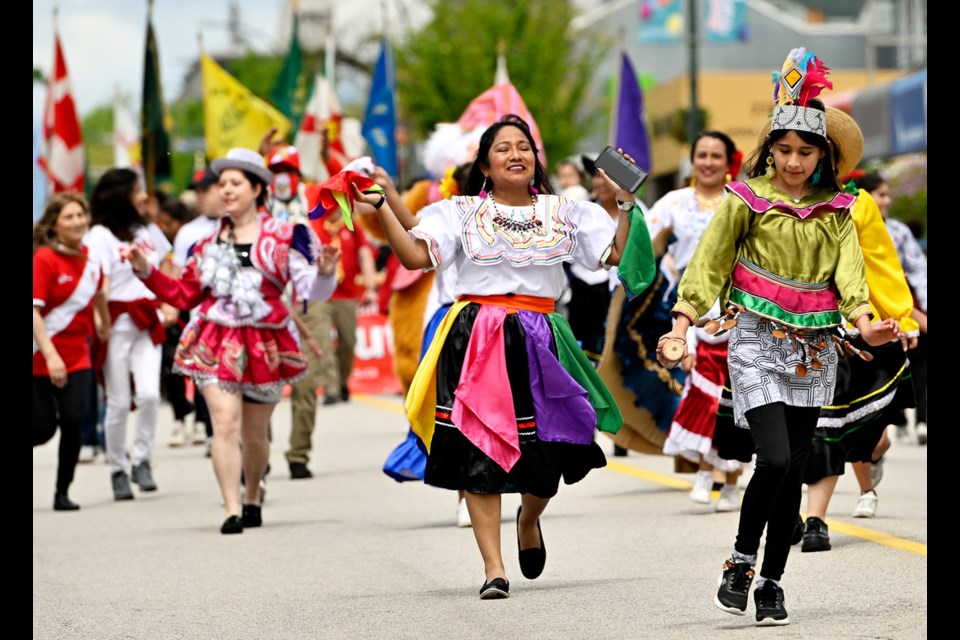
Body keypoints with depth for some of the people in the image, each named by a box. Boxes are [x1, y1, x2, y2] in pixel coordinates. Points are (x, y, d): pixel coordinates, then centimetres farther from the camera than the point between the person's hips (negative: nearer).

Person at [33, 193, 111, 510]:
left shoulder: (89, 259, 4)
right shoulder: (44, 259, -15)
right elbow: (34, 310, -21)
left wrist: (104, 324, 38)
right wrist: (50, 355, -28)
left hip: (77, 354, 5)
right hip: (42, 357, -5)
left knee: (74, 419, -8)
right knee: (43, 427, -4)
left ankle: (63, 492, 4)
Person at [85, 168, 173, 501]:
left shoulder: (150, 231, 14)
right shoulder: (100, 236, -5)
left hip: (147, 324, 4)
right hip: (117, 325, -4)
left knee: (149, 394, -12)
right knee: (119, 402, 0)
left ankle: (142, 461, 3)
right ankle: (118, 470, 12)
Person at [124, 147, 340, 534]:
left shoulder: (284, 236, 1)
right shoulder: (210, 243, 11)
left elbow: (311, 289, -5)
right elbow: (185, 295, 15)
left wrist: (324, 271, -26)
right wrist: (145, 270, 7)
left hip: (265, 344, -1)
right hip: (217, 342, 1)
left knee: (255, 433, 10)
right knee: (226, 423, -15)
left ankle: (253, 499, 35)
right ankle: (232, 511, -15)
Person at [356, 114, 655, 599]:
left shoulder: (563, 213, 12)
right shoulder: (462, 213, 8)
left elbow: (618, 255, 8)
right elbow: (416, 256, -3)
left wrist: (627, 204, 1)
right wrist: (381, 208, -10)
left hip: (538, 342, 2)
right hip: (476, 341, -2)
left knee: (550, 451, 0)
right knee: (480, 451, -7)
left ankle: (529, 519, 37)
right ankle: (493, 568, -2)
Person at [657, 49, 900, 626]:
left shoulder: (836, 210, 7)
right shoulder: (747, 200, -2)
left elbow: (848, 270, -2)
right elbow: (709, 265, -1)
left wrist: (865, 323, -20)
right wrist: (681, 327, -10)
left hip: (815, 350, 3)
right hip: (759, 344, -3)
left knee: (795, 472, 4)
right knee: (775, 460, -18)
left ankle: (772, 583, 14)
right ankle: (741, 562, 3)